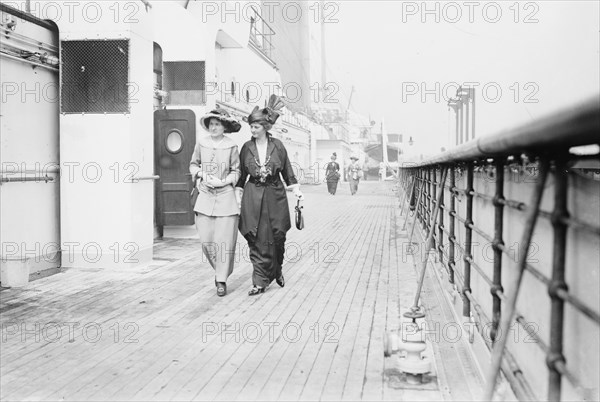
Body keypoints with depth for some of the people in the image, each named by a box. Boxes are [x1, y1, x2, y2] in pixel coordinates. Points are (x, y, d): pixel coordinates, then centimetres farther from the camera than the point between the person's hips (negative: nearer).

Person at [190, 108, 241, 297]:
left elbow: (236, 171, 5)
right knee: (206, 241, -1)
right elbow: (193, 164, 15)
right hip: (205, 196, 2)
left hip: (225, 196, -2)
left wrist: (222, 182, -10)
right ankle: (219, 270, 25)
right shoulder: (201, 143, 3)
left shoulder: (231, 146, -3)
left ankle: (222, 280, 10)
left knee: (225, 240, -2)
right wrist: (201, 174, -3)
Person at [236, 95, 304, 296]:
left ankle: (277, 271, 31)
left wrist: (296, 190, -1)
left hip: (275, 196, 0)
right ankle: (260, 282, 1)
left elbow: (287, 170, 7)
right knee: (257, 240, -4)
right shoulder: (246, 147, 4)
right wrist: (238, 196, 5)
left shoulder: (277, 145, 2)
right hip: (253, 197, 0)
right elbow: (241, 175, 10)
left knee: (277, 238, 5)